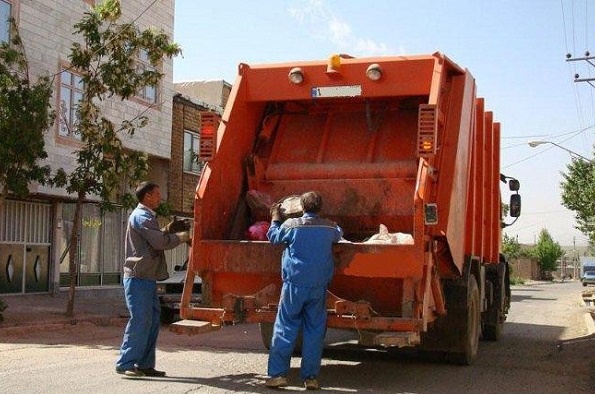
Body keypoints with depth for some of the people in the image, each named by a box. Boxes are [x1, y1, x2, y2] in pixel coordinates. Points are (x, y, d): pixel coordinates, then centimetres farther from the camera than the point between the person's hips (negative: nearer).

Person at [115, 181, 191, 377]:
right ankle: (125, 364, -3)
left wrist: (168, 229, 11)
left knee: (152, 321, 9)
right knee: (140, 321, -9)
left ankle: (144, 364, 14)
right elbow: (160, 242, -20)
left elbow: (155, 239, 25)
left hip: (147, 278, 10)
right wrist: (183, 236, -7)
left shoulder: (146, 216, 20)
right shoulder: (141, 217, -13)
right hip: (138, 278, -10)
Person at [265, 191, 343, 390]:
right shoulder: (330, 227, 3)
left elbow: (273, 236, 13)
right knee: (315, 330, 7)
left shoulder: (292, 225, -4)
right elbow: (339, 235, 26)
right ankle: (311, 377, 8)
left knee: (284, 328, 4)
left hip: (294, 285, -2)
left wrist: (275, 217, 29)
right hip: (319, 287, 2)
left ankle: (278, 374, 0)